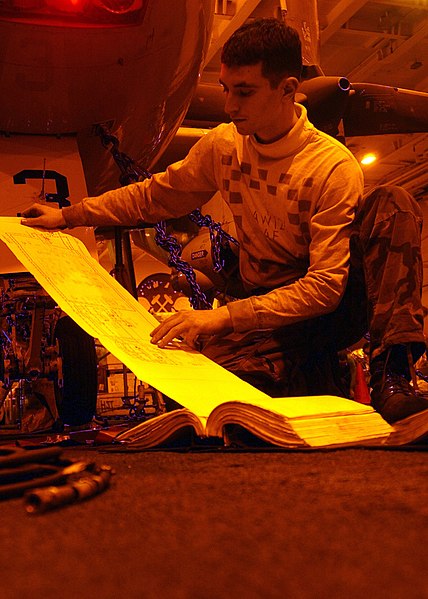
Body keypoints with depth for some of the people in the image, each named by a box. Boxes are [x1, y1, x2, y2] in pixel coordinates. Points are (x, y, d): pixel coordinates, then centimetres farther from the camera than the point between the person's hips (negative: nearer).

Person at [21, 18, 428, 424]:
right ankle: (316, 376, -6)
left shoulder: (334, 167, -19)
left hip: (333, 305, -2)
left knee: (394, 204, -27)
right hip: (266, 308, 2)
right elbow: (154, 196, 12)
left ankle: (390, 372, -24)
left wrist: (223, 317, -31)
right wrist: (69, 215, 6)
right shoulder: (222, 144, -2)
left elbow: (324, 287, -24)